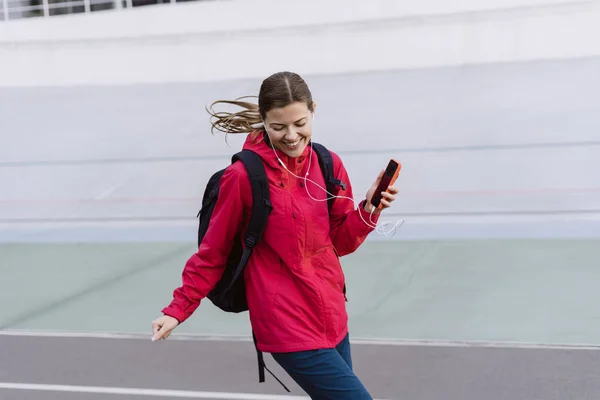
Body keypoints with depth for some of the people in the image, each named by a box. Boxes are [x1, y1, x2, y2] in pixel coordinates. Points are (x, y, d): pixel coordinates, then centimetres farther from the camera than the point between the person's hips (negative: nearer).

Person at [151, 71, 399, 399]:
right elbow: (213, 252, -3)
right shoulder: (244, 176, -14)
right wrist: (177, 310, -1)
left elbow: (340, 242, 9)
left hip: (332, 320, 7)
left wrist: (369, 209, -8)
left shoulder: (328, 164, 2)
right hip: (290, 329, -6)